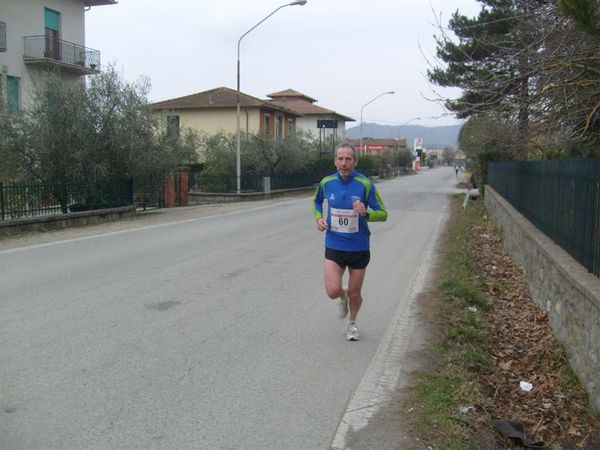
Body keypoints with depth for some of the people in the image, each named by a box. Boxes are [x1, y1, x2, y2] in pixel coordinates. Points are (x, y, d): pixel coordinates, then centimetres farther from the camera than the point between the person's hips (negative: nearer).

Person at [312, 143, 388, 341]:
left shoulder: (365, 184, -12)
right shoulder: (326, 183, -4)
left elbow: (383, 214, -8)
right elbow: (317, 201, 18)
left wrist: (366, 213, -29)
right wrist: (319, 218, -2)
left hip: (359, 248, -1)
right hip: (334, 246, 1)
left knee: (354, 293, 10)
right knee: (333, 291, -11)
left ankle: (352, 323, 41)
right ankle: (342, 298, 28)